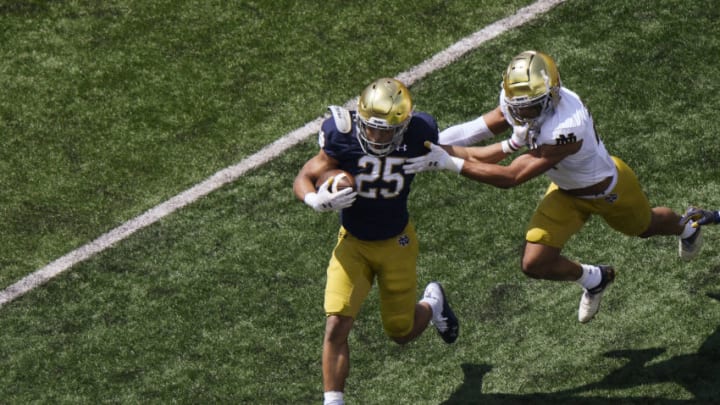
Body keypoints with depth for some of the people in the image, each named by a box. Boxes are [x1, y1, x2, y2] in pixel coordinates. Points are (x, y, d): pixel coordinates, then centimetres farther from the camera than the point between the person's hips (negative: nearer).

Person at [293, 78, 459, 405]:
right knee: (337, 326, -15)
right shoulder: (343, 140, -24)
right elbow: (304, 179, -17)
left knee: (401, 332, 13)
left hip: (396, 243, 1)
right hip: (353, 243, 0)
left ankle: (432, 303, 47)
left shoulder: (417, 136, -20)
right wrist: (317, 200, -33)